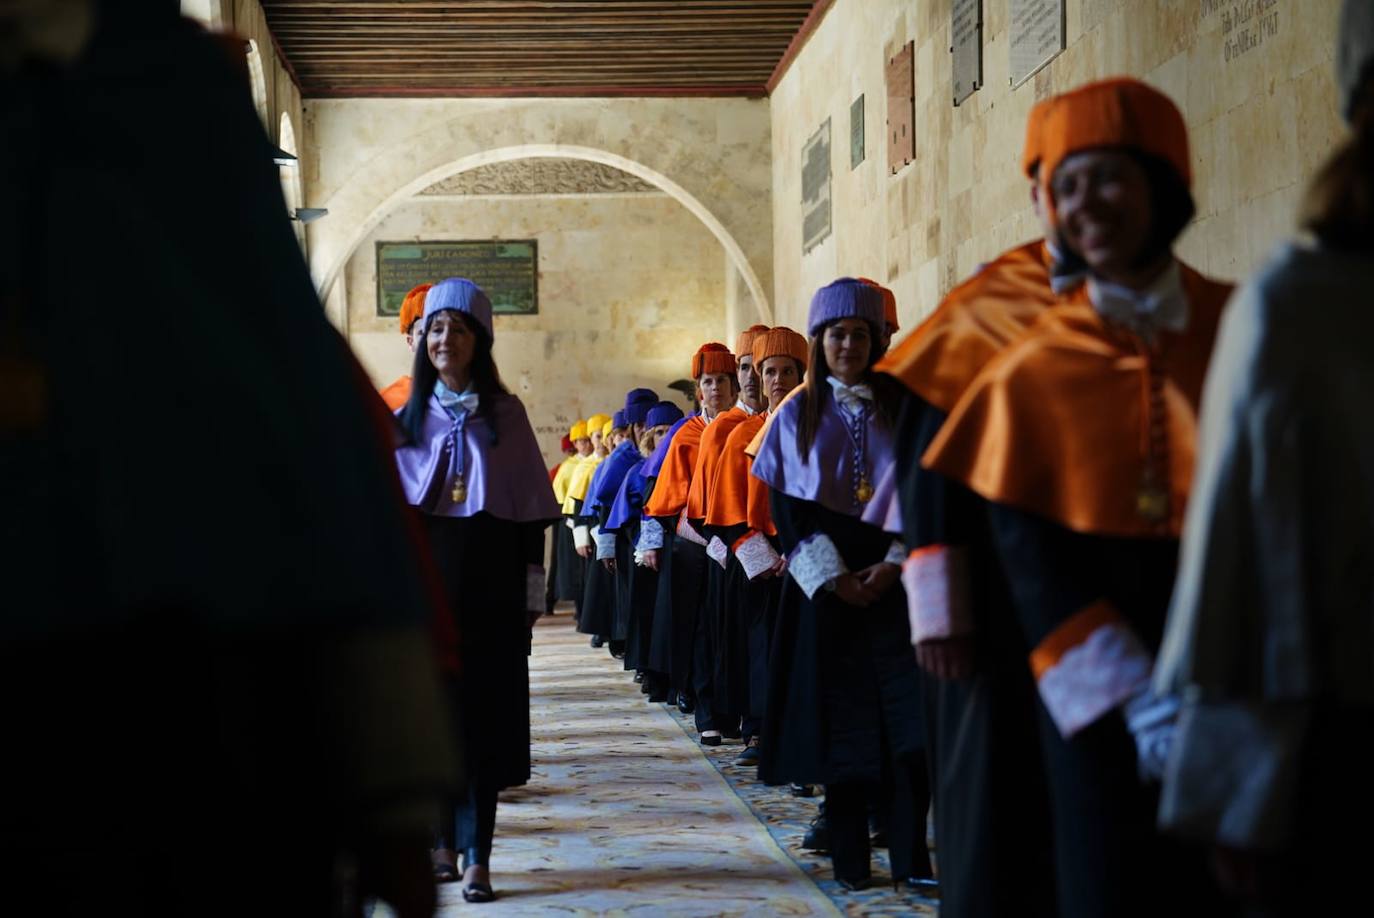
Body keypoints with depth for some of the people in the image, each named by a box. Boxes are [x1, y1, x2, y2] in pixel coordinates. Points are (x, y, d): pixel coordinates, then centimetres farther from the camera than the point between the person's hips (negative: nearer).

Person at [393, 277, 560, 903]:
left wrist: (531, 594, -3)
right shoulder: (407, 419, 8)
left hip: (489, 589, -2)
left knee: (482, 713, -3)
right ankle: (443, 838, 17)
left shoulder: (505, 415, 3)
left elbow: (531, 510, 2)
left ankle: (475, 854, -2)